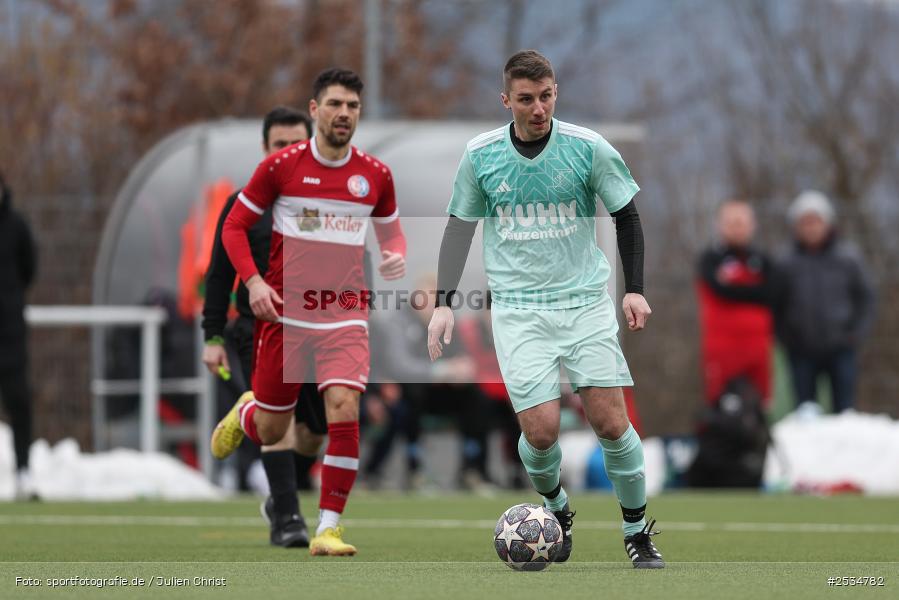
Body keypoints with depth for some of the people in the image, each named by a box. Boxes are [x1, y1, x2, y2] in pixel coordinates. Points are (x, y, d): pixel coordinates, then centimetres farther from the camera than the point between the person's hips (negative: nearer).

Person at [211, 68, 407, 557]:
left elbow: (391, 230, 19)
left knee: (344, 407, -20)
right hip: (284, 311, -1)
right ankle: (244, 412, 46)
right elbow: (234, 225, 3)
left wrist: (395, 257, -4)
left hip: (345, 314, 1)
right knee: (271, 431, 6)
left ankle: (328, 528, -11)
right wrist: (253, 281, -12)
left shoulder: (375, 175, 3)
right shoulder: (281, 166, -4)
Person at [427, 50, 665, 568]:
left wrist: (635, 289, -1)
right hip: (518, 308, 0)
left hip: (586, 301, 0)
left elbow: (627, 215, 6)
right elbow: (460, 227, 11)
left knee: (611, 423, -8)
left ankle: (638, 531, 11)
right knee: (541, 431, -12)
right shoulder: (480, 155, -1)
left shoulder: (587, 148, -5)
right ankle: (557, 510, 19)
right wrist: (445, 302, 4)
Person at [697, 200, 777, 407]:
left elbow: (769, 293, -4)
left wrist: (733, 288, -6)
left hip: (756, 344, 3)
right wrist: (752, 291, -5)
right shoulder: (711, 258, 4)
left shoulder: (762, 261, 12)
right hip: (722, 344, -3)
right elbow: (720, 289, -13)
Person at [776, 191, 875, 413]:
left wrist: (857, 334, -3)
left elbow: (866, 298, 7)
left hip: (841, 350, 0)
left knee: (844, 410, -2)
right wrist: (786, 338, -3)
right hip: (802, 353, 0)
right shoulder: (787, 264, 1)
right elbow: (777, 307, 8)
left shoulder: (848, 259, 1)